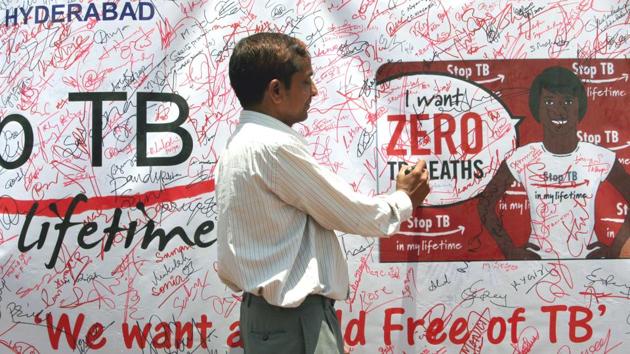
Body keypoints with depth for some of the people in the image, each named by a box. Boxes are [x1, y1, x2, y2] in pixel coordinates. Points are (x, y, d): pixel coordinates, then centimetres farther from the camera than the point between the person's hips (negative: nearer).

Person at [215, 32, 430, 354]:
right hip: (294, 324, -10)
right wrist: (403, 200, 9)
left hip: (266, 314, 10)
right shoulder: (275, 147, -17)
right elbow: (349, 213, -9)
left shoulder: (238, 146, 13)